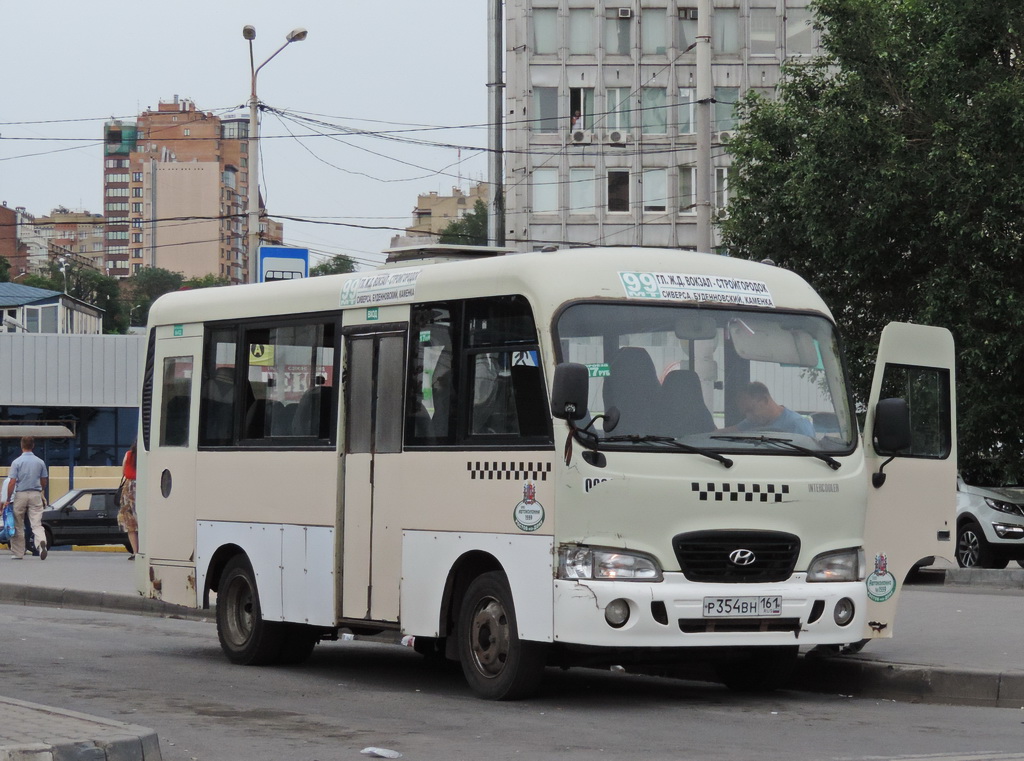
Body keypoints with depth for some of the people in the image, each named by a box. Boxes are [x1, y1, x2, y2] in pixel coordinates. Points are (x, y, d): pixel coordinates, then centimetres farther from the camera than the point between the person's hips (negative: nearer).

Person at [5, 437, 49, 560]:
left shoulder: (17, 462, -6)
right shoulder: (40, 462, 4)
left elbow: (12, 482, -10)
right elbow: (44, 482, 13)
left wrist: (8, 499, -3)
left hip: (21, 495, -2)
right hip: (36, 495, 2)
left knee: (18, 526, 9)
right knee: (37, 524, -2)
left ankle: (18, 553, 14)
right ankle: (41, 541, -32)